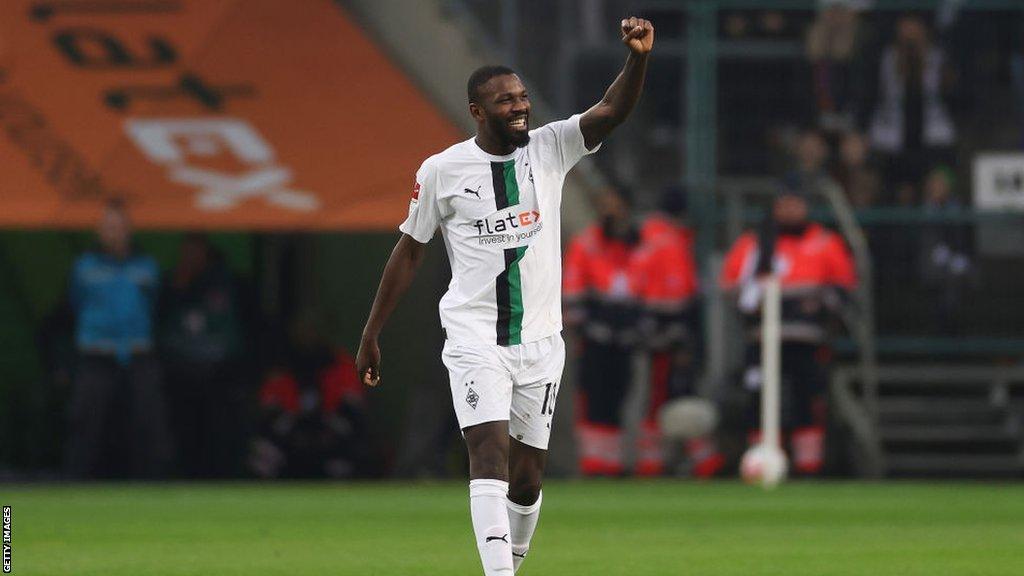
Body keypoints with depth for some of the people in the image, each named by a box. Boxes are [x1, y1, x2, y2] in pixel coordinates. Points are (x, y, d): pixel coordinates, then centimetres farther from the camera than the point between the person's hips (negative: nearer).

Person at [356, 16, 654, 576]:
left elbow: (612, 111, -11)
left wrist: (638, 57, -31)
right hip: (474, 336, -3)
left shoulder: (549, 148, 3)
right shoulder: (442, 170, -1)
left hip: (539, 339, 3)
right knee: (490, 454, -19)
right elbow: (408, 252, 7)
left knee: (527, 474, 7)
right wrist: (370, 336, 9)